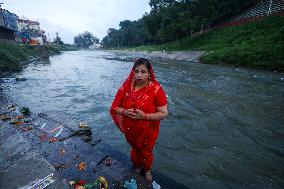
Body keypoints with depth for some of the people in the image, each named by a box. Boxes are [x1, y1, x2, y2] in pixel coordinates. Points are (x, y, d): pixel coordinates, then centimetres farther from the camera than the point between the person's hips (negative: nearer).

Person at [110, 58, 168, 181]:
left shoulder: (156, 89, -21)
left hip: (148, 131, -2)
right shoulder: (126, 86, -12)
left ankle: (147, 170, 56)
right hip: (131, 129, 3)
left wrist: (145, 116, -30)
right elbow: (115, 107, -5)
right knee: (135, 149, 28)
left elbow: (164, 113, -18)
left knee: (146, 152, 23)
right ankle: (137, 167, 61)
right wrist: (125, 112, -26)